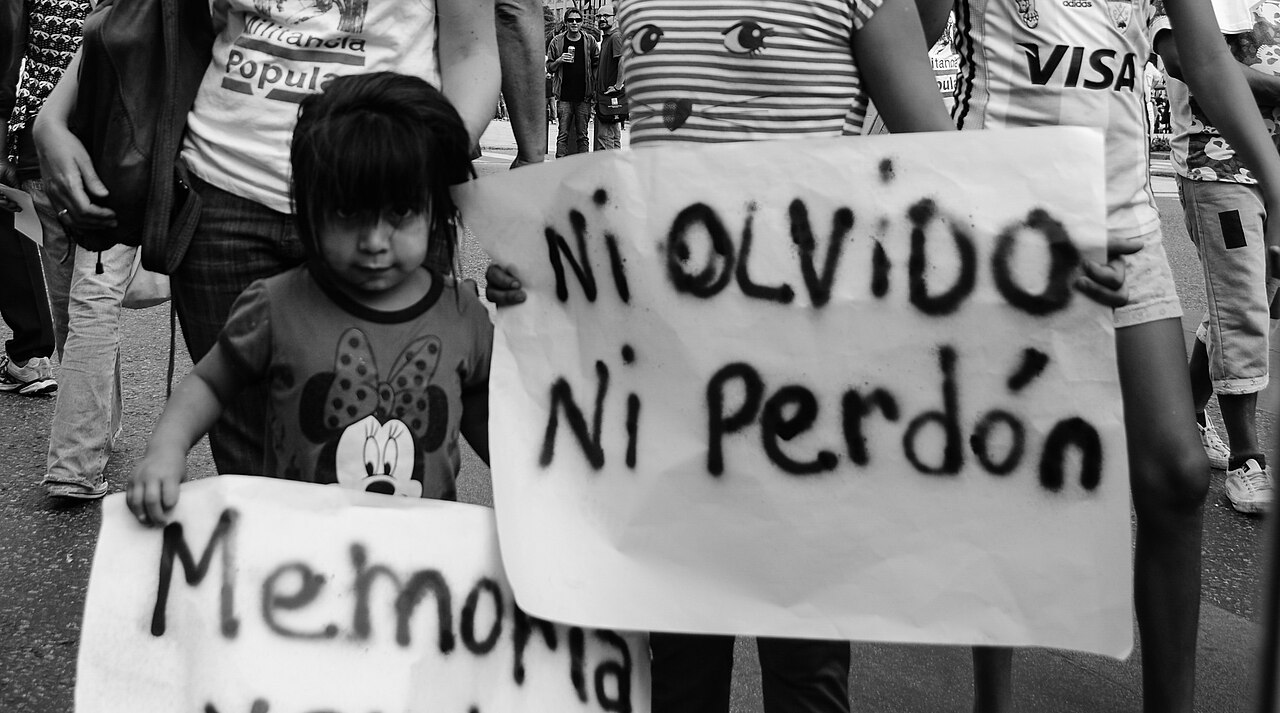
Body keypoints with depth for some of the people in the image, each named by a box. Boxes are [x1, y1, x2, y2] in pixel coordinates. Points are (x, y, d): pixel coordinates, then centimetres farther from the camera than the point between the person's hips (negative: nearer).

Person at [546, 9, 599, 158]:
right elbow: (549, 68, 10)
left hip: (584, 96, 0)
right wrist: (560, 60, -11)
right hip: (564, 97, 0)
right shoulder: (557, 42, 5)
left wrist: (594, 89, 0)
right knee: (563, 134, -3)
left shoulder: (590, 41, 6)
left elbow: (597, 65, 9)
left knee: (582, 136, 3)